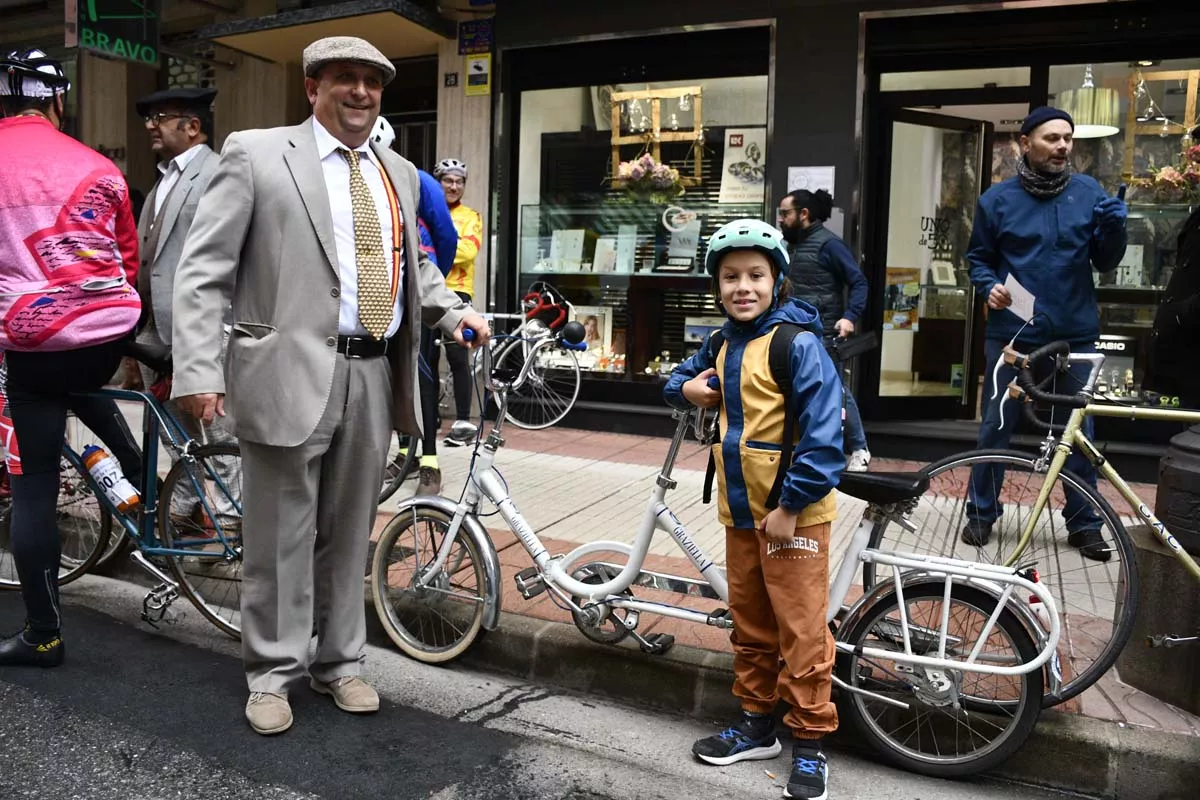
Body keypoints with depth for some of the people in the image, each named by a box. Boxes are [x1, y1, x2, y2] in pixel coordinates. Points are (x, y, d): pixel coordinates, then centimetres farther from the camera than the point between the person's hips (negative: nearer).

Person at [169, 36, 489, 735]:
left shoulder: (400, 173, 15)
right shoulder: (257, 154, -1)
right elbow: (203, 271, -5)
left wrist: (451, 310, 9)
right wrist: (199, 371, -14)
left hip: (376, 377, 5)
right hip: (292, 373, -5)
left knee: (350, 532, 15)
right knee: (281, 535, 5)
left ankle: (340, 663, 30)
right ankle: (273, 674, 23)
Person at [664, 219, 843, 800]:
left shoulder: (797, 343, -15)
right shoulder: (724, 343, 10)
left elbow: (822, 432, -20)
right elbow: (684, 377, 26)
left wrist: (792, 505, -22)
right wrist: (685, 388, 2)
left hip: (792, 513, -8)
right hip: (740, 510, 8)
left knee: (801, 631, 2)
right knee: (750, 625, 17)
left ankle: (810, 743, 16)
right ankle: (757, 723, 32)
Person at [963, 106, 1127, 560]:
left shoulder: (1089, 193, 3)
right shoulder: (997, 199, -1)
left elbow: (1105, 263, 5)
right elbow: (978, 258, 9)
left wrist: (1114, 229, -15)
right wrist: (989, 286, -11)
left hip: (1076, 335, 2)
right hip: (1012, 333, -1)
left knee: (1079, 432, 10)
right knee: (995, 428, 6)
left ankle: (1084, 523, 24)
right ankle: (981, 513, 22)